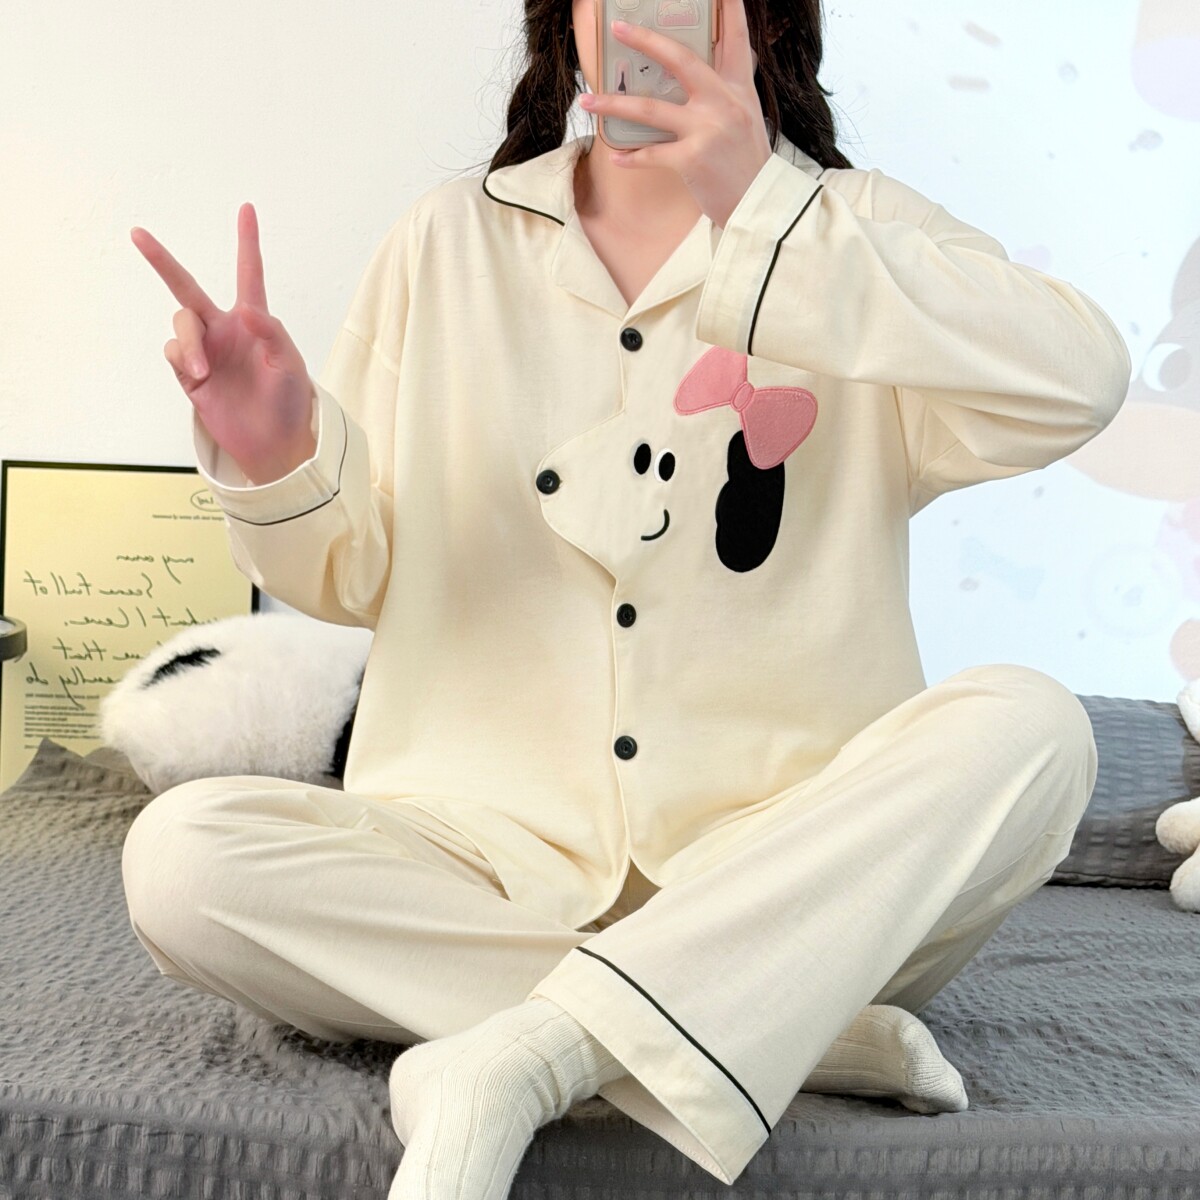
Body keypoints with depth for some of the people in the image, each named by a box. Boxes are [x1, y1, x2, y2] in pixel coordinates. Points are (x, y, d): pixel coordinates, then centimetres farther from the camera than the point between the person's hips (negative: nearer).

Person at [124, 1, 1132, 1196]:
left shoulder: (849, 231, 5)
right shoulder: (449, 239, 9)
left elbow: (1079, 385, -16)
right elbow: (354, 577, 10)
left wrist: (762, 204, -22)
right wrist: (275, 464, -13)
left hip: (786, 870, -1)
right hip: (494, 858, 2)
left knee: (1031, 725, -26)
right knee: (179, 854, -22)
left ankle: (503, 1066, -26)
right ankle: (804, 1029, -20)